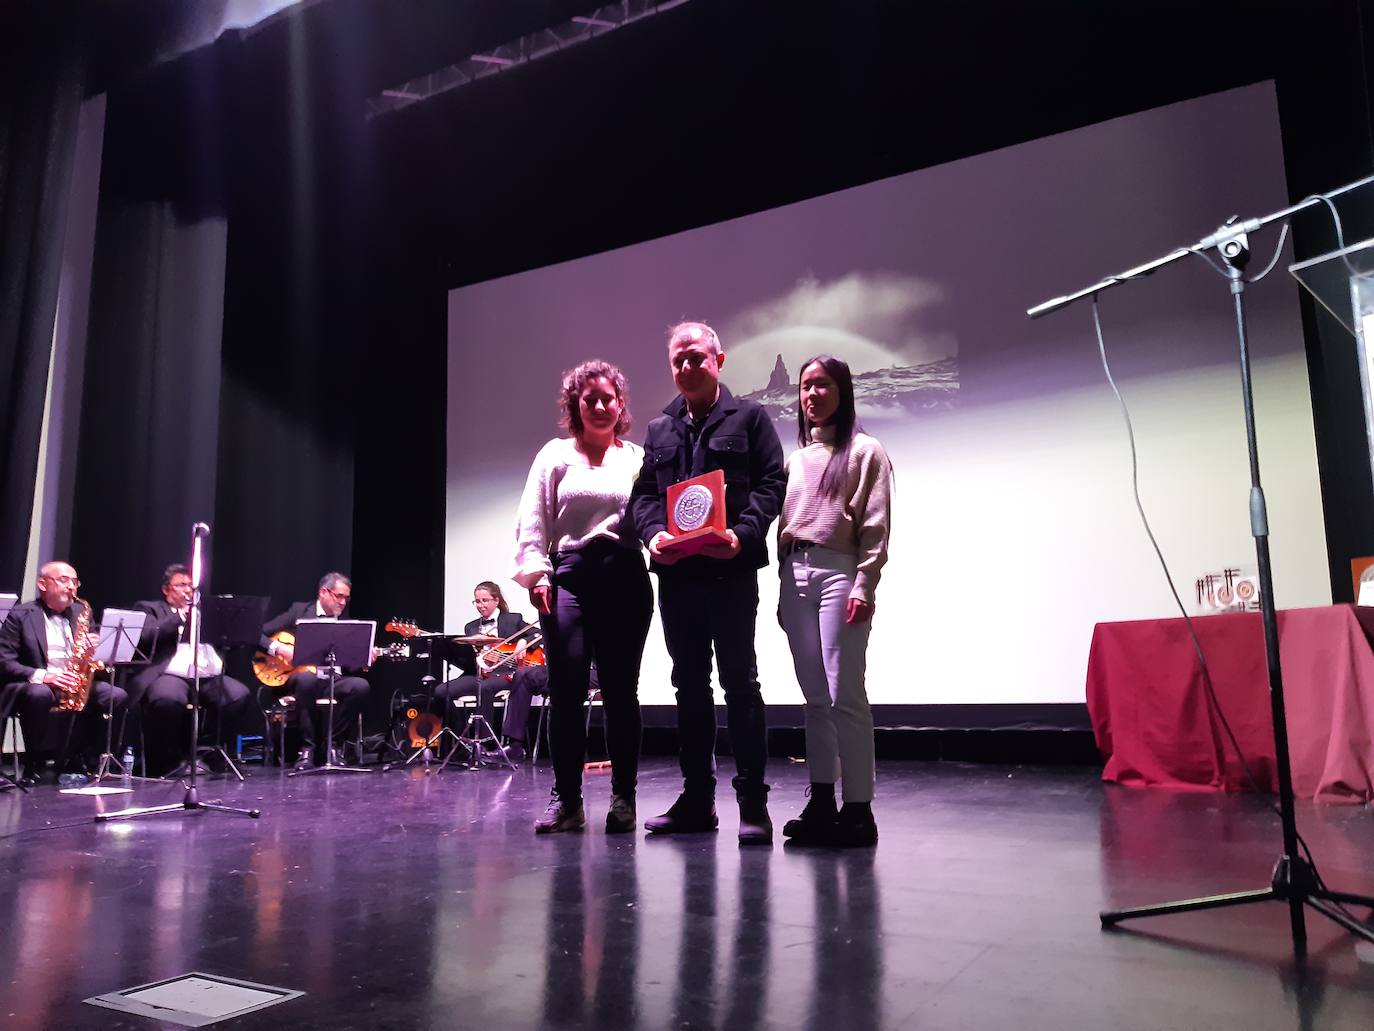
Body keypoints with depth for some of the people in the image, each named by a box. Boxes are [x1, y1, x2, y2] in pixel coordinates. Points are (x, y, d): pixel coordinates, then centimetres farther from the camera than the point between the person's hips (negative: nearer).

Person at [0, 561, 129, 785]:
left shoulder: (82, 611, 15)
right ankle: (34, 765, -19)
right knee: (40, 694, -39)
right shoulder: (20, 615, 1)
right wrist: (41, 675, -23)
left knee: (118, 696, -22)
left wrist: (93, 647, -8)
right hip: (32, 685, -4)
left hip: (78, 684, 4)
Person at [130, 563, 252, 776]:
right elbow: (146, 637, -2)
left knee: (240, 695, -24)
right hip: (171, 673, -4)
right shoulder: (149, 609, 19)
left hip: (210, 675, 4)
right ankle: (169, 759, -13)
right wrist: (180, 616, -4)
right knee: (168, 699, -37)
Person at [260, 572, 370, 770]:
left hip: (331, 680, 3)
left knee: (360, 686, -27)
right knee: (307, 679, -39)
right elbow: (258, 633, 0)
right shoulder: (299, 611, 5)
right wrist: (280, 649, -16)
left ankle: (328, 745, -12)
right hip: (296, 676, -3)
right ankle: (308, 748, -24)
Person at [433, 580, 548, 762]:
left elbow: (539, 635, 5)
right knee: (441, 692, -20)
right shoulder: (470, 627, 22)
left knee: (484, 688, -38)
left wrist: (524, 642, -12)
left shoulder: (513, 619, 12)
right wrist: (451, 649, -5)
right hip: (477, 674, 4)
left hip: (505, 672, -4)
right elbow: (465, 662, 14)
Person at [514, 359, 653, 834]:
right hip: (568, 575, 0)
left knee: (620, 689, 3)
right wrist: (536, 573, -4)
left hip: (625, 579, 0)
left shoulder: (639, 458, 13)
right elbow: (533, 521, 7)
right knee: (565, 688, -4)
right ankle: (566, 799, 7)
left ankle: (623, 799, 12)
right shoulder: (555, 455, 12)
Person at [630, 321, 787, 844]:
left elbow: (772, 482, -3)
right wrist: (653, 534, -6)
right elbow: (644, 492, 14)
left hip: (730, 570, -5)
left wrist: (743, 534, -18)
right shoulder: (660, 429, 19)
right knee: (689, 684, 10)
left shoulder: (749, 417, 6)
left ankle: (752, 801, 5)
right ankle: (696, 798, 19)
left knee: (740, 680, -3)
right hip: (675, 571, 5)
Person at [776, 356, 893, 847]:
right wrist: (784, 588, 13)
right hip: (795, 575, 6)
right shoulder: (795, 457, 20)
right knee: (815, 697, 7)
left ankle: (858, 808, -1)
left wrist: (863, 587, -14)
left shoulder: (864, 451, 3)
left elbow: (875, 528, -5)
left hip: (838, 572, -6)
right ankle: (820, 804, 13)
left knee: (844, 695, -8)